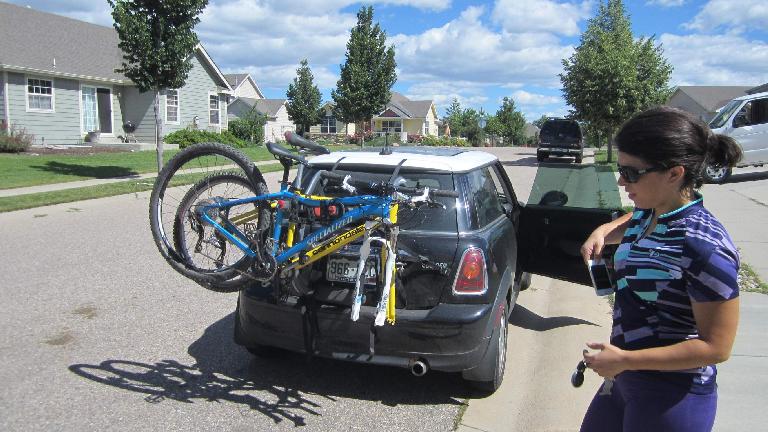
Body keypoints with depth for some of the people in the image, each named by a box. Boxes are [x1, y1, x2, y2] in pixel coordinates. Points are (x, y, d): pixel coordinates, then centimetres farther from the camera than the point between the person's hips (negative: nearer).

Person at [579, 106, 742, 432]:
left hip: (672, 401, -8)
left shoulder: (705, 246, -25)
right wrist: (603, 231, 4)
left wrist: (624, 359, -22)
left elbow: (716, 347, -22)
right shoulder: (647, 215, 0)